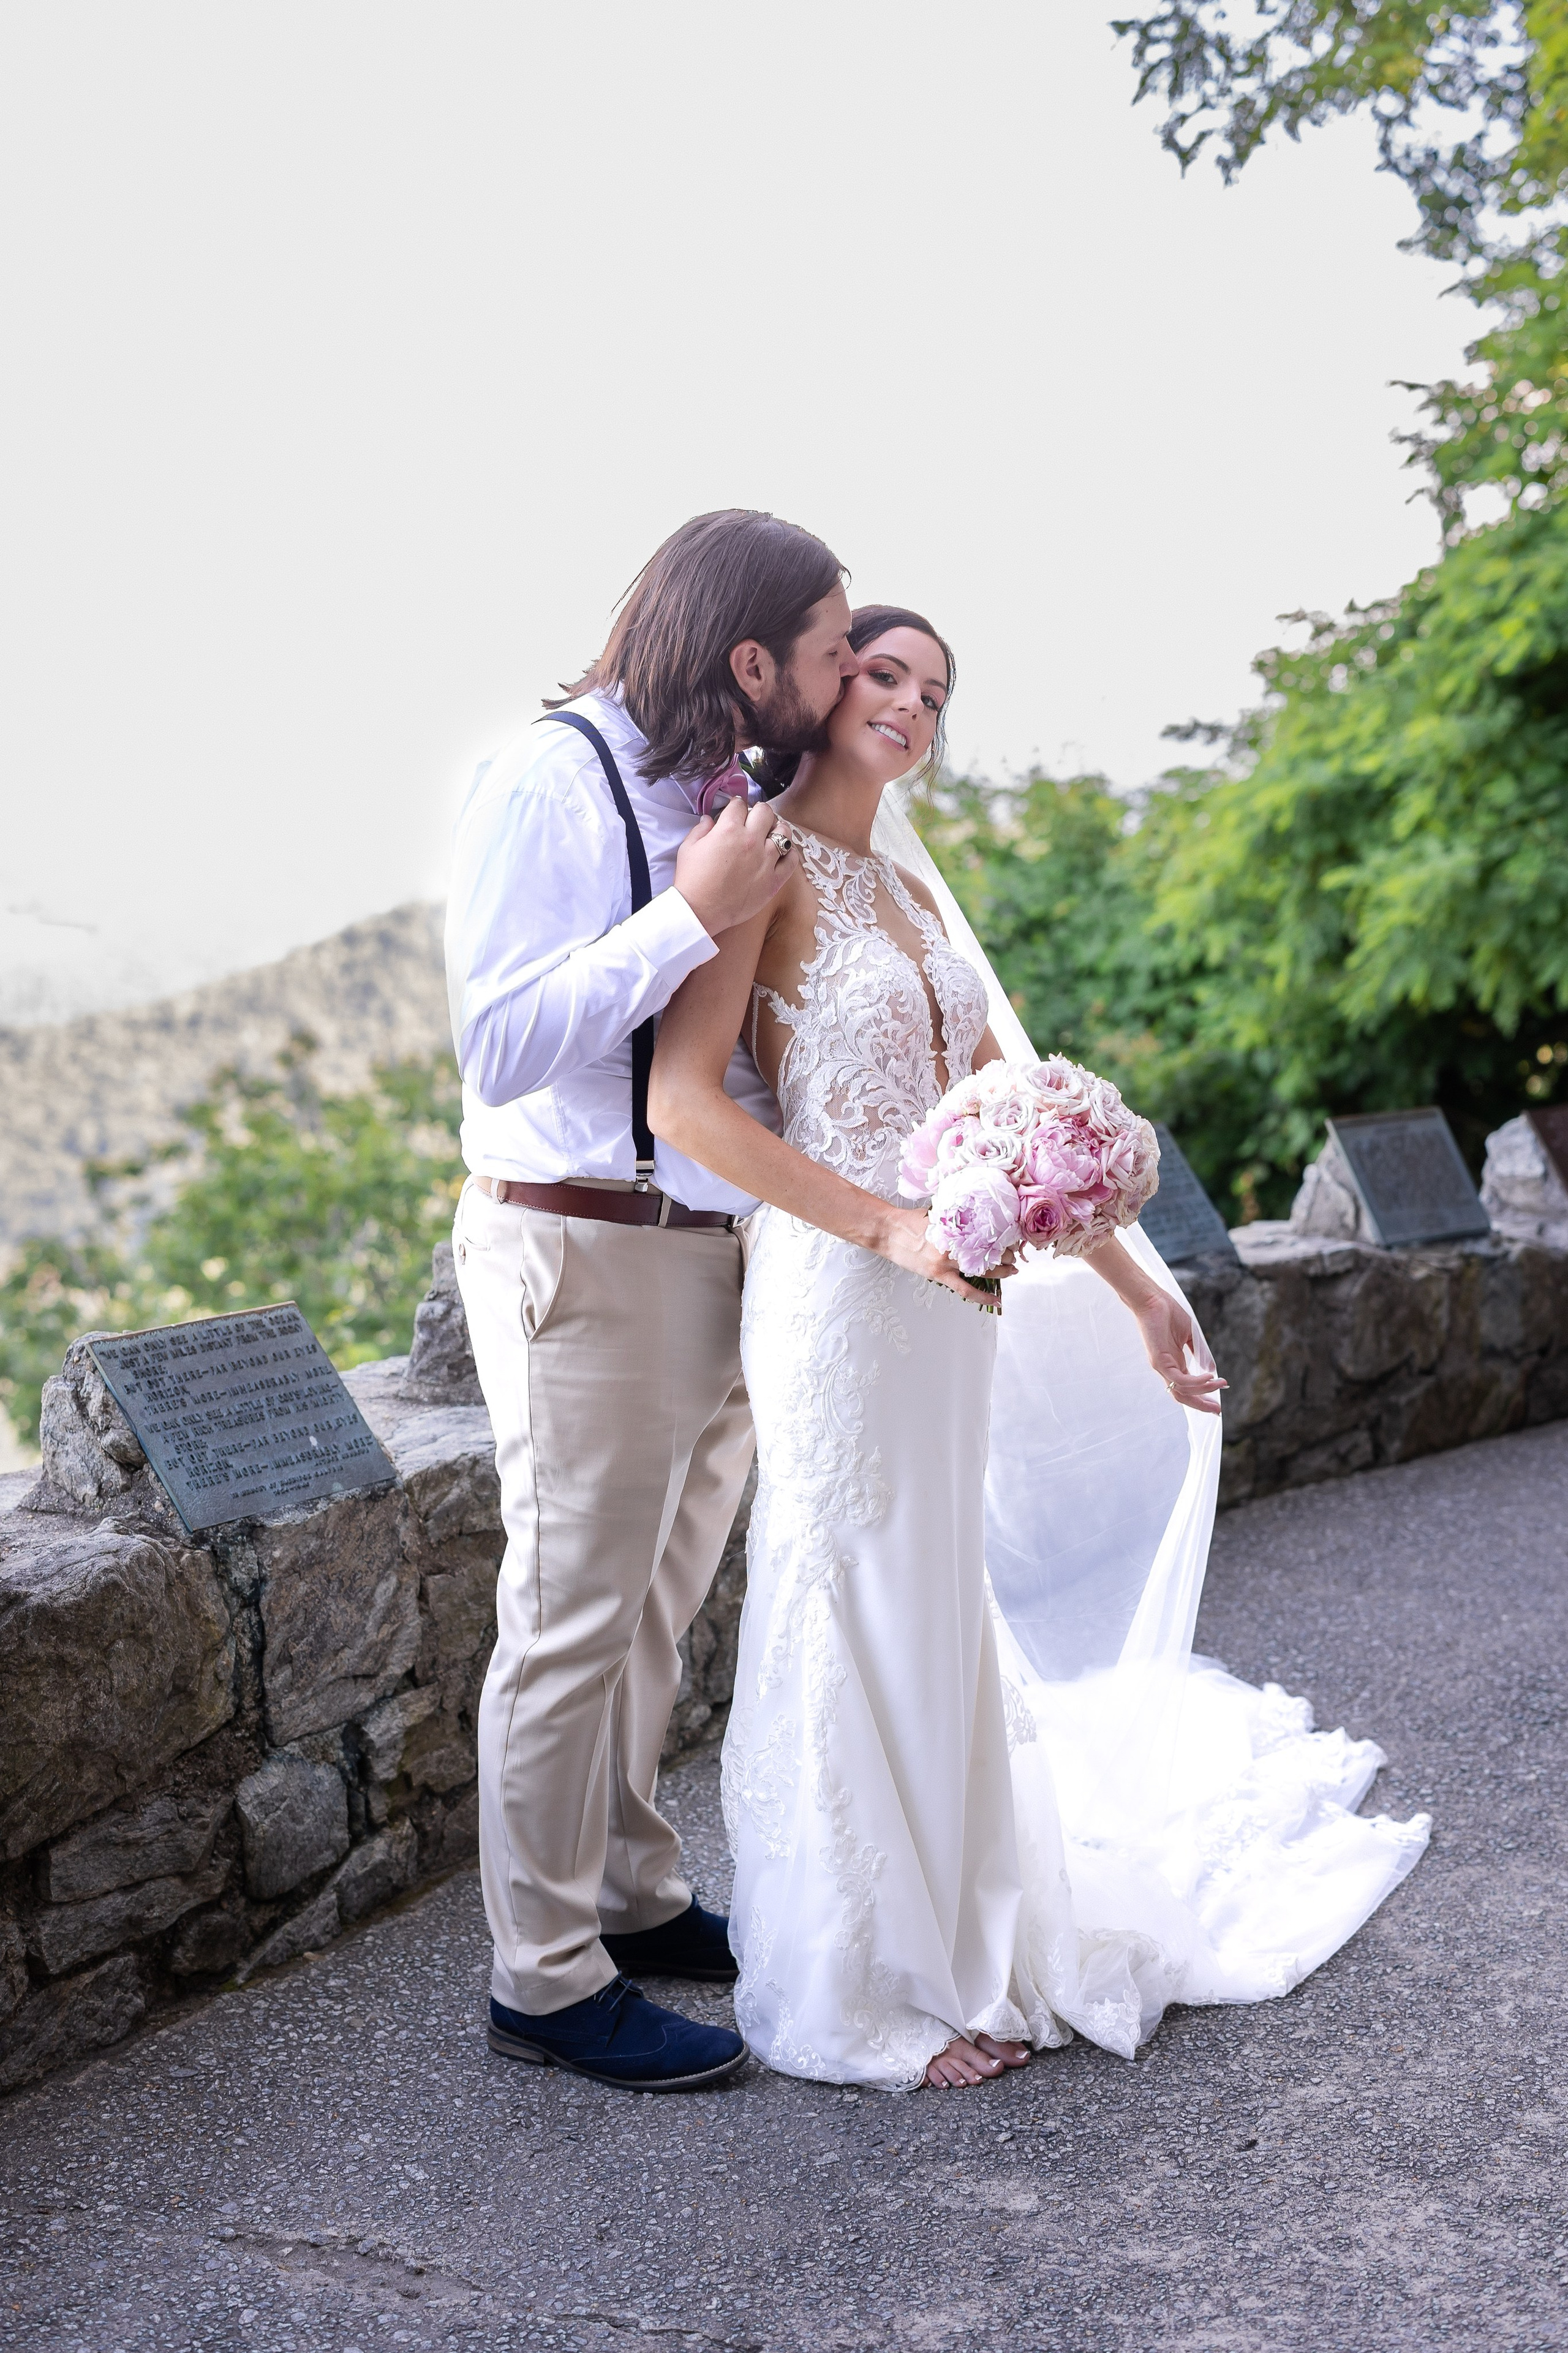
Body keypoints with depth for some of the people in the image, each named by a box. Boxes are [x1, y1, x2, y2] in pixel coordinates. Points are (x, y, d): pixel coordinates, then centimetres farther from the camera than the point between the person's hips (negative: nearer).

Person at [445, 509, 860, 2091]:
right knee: (573, 1617, 0)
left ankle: (631, 1898, 34)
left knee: (656, 1606, 18)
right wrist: (697, 914, -23)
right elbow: (501, 1044, -22)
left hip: (716, 1245, 9)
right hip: (585, 1253, -8)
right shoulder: (549, 783, -14)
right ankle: (543, 1978, 13)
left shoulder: (726, 795, 11)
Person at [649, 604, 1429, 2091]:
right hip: (838, 1291, -7)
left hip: (949, 1300, 7)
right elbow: (683, 1101, -19)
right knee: (851, 1625, 2)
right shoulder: (769, 865, -9)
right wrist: (890, 1228, -20)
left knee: (941, 1619, 16)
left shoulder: (912, 893, 15)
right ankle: (857, 1988, 17)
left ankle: (953, 1940, 32)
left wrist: (1135, 1283, 16)